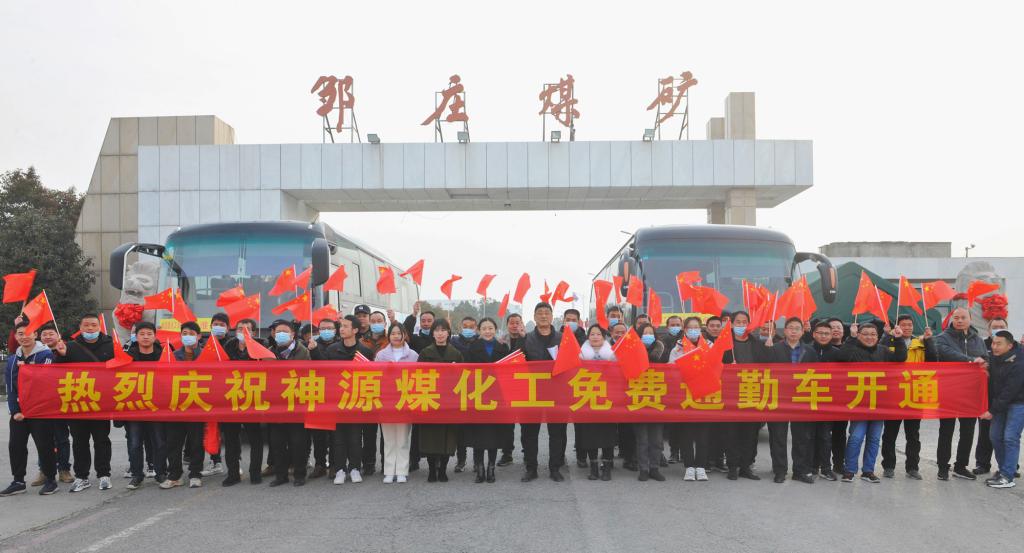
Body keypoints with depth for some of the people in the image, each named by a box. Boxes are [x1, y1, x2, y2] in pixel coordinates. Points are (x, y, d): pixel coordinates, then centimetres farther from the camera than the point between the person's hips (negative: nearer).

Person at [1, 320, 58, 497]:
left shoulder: (46, 355, -8)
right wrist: (15, 410, -1)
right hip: (18, 411, 6)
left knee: (44, 445, -2)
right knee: (15, 445, 7)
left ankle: (51, 479, 10)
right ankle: (18, 481, 17)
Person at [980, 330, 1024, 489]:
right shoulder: (994, 358, 0)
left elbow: (1009, 392, -22)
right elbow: (992, 383, 10)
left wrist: (993, 410, -19)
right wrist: (990, 406, 1)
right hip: (999, 402, 7)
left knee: (1010, 438, -12)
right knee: (996, 437, 4)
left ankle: (1008, 477, -10)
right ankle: (1004, 470, 16)